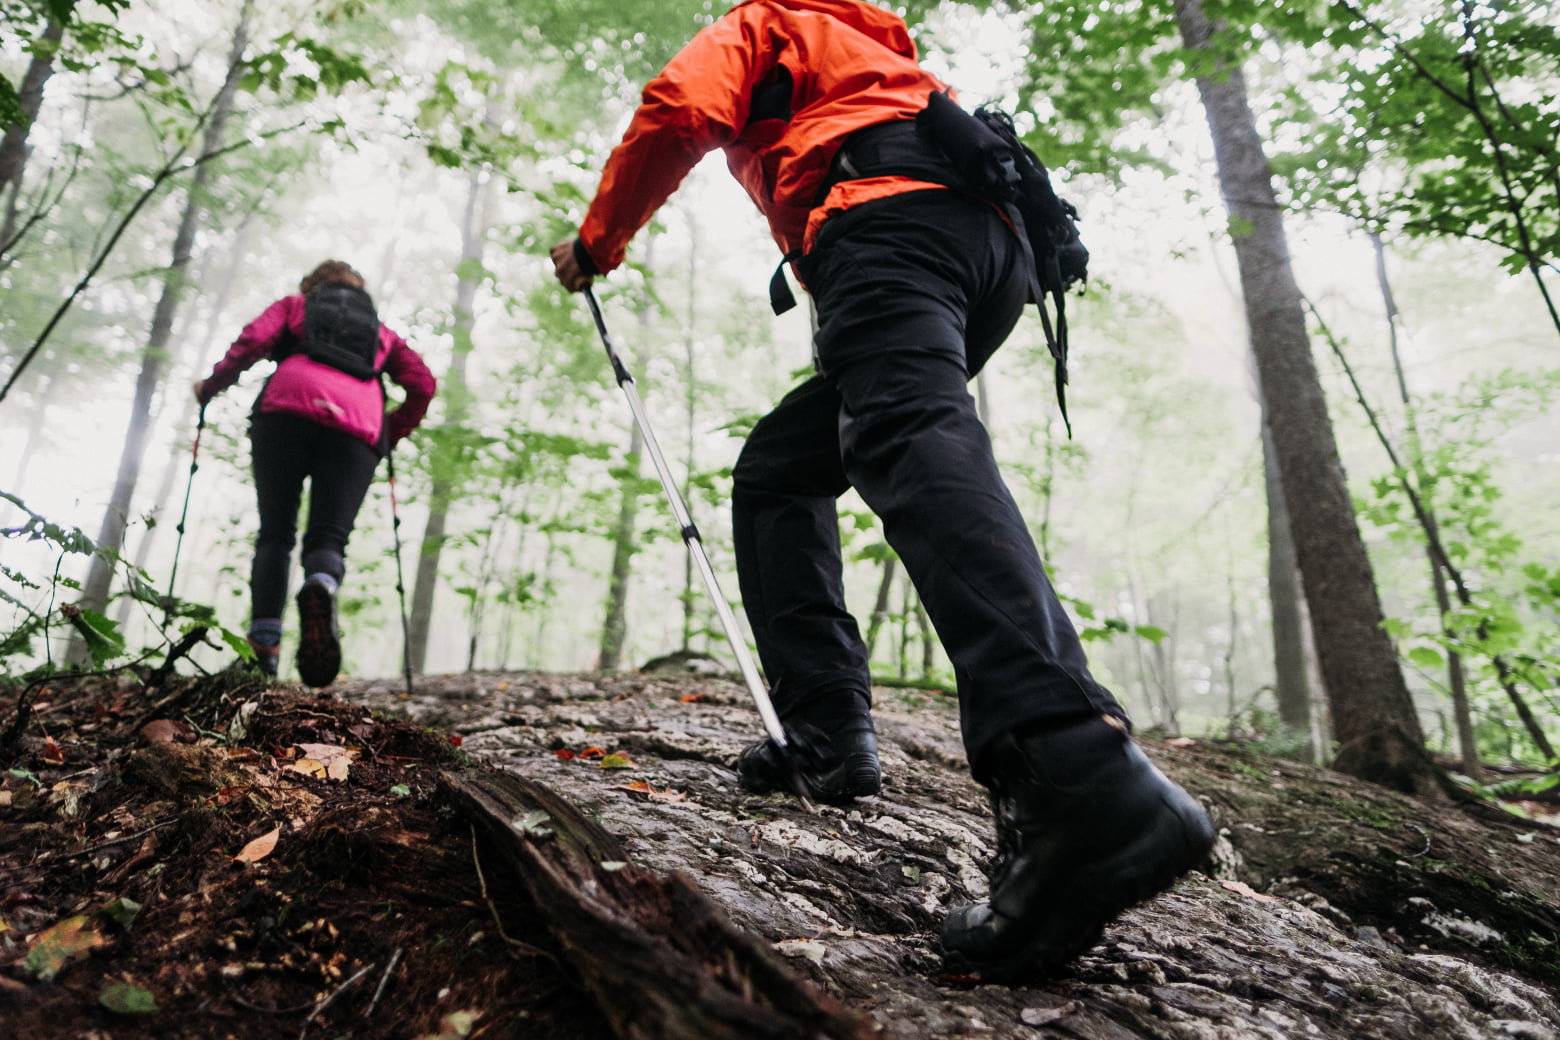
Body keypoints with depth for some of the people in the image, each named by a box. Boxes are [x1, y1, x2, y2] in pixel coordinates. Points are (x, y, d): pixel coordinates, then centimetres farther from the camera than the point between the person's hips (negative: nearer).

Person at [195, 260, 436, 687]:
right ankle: (321, 589, -38)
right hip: (357, 428, 1)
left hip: (286, 411, -1)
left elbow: (254, 340, 9)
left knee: (276, 533, 5)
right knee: (328, 538, -2)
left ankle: (265, 639, -12)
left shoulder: (293, 306, 29)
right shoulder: (381, 332, 34)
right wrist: (393, 433, 30)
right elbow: (423, 383, 20)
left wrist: (211, 386, 21)